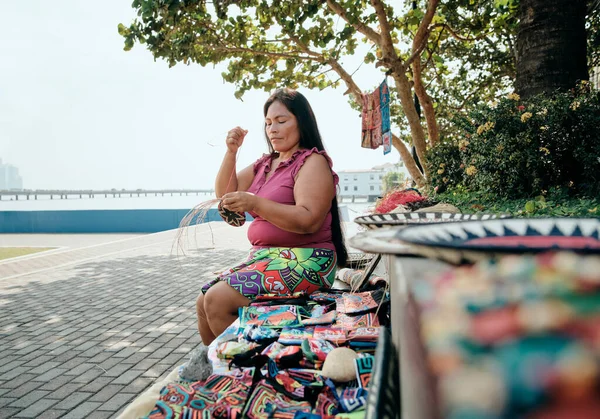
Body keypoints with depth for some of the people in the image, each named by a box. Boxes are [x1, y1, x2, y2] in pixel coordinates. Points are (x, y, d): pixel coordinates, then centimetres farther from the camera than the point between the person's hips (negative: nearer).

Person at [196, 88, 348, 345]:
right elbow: (225, 194, 16)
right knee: (203, 303, 2)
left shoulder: (313, 162, -8)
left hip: (303, 259, -8)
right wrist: (231, 151, 2)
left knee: (218, 300, -21)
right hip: (265, 256, 8)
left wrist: (255, 203, -29)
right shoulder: (264, 164, 16)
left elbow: (309, 221, -21)